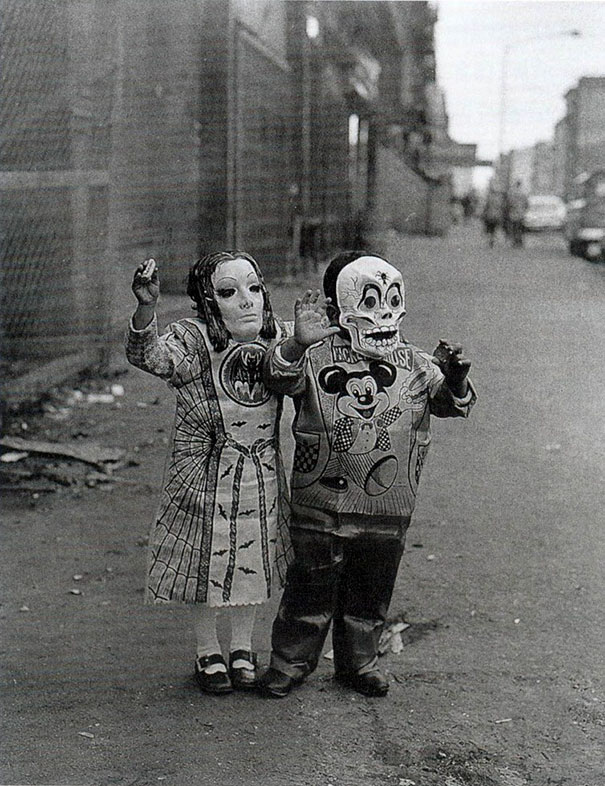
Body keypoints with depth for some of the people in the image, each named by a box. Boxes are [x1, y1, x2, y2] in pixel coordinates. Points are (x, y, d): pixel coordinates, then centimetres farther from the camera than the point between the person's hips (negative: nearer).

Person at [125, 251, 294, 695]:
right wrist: (146, 309, -59)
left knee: (252, 565, 16)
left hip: (262, 476, 3)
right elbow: (149, 355, -42)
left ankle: (243, 649, 38)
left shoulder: (279, 339, -8)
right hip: (204, 477, -3)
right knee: (205, 567, 12)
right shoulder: (191, 341, -21)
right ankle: (208, 654, 34)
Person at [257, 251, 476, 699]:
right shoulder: (317, 359, -6)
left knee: (371, 592, 15)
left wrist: (455, 376, -23)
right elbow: (280, 376, -18)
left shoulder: (414, 367, 2)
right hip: (321, 504, -3)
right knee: (310, 586, 8)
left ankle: (358, 662, 35)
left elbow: (455, 404, -2)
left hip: (388, 508, 3)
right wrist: (297, 345, -36)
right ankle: (290, 661, 26)